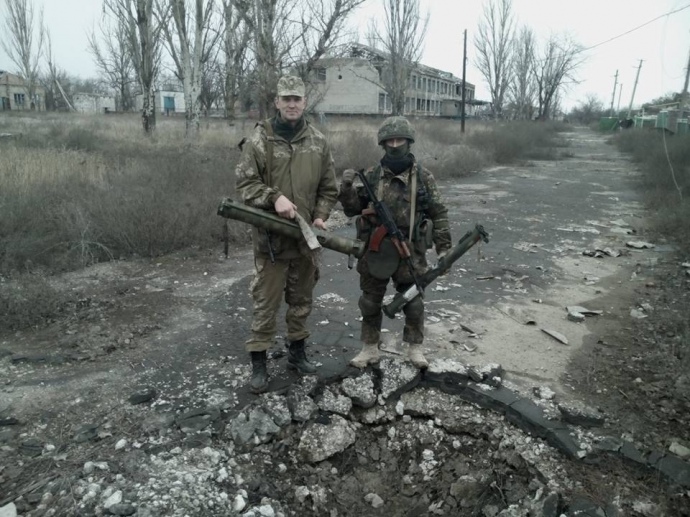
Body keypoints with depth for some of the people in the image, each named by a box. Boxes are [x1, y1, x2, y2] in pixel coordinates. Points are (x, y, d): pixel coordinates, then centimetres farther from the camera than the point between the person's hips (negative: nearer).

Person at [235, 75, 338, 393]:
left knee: (302, 300, 15)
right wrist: (274, 198, -23)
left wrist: (320, 216, -4)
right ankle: (258, 363, 13)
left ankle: (297, 352, 32)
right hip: (271, 237, -4)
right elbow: (245, 183, -7)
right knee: (266, 302, 1)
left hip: (306, 236, 4)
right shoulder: (259, 140, -6)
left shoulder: (318, 142, 6)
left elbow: (328, 187, 11)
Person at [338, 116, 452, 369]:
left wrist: (443, 246, -2)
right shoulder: (371, 176, 1)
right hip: (375, 250, 1)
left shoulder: (423, 177, -2)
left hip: (410, 252, -1)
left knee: (412, 301, 11)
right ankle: (370, 348, 27)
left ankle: (415, 348, 28)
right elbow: (352, 209, 4)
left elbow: (438, 214, 2)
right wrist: (347, 187, -14)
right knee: (370, 301, 11)